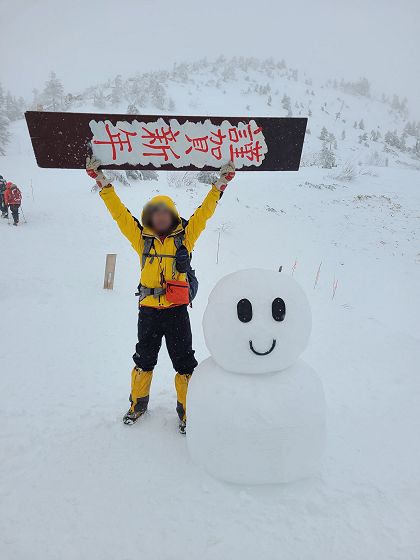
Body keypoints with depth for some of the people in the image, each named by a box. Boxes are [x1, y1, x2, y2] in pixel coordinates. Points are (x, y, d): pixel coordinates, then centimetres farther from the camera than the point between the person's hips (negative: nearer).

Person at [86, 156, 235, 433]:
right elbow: (119, 212, 5)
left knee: (184, 363, 5)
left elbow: (205, 211, 3)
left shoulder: (185, 236, 2)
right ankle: (138, 403, 38)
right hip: (148, 310, 2)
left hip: (177, 310, -1)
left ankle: (188, 410, 23)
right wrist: (100, 179, 4)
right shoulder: (142, 238, 5)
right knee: (144, 360, 17)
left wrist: (222, 182, 1)